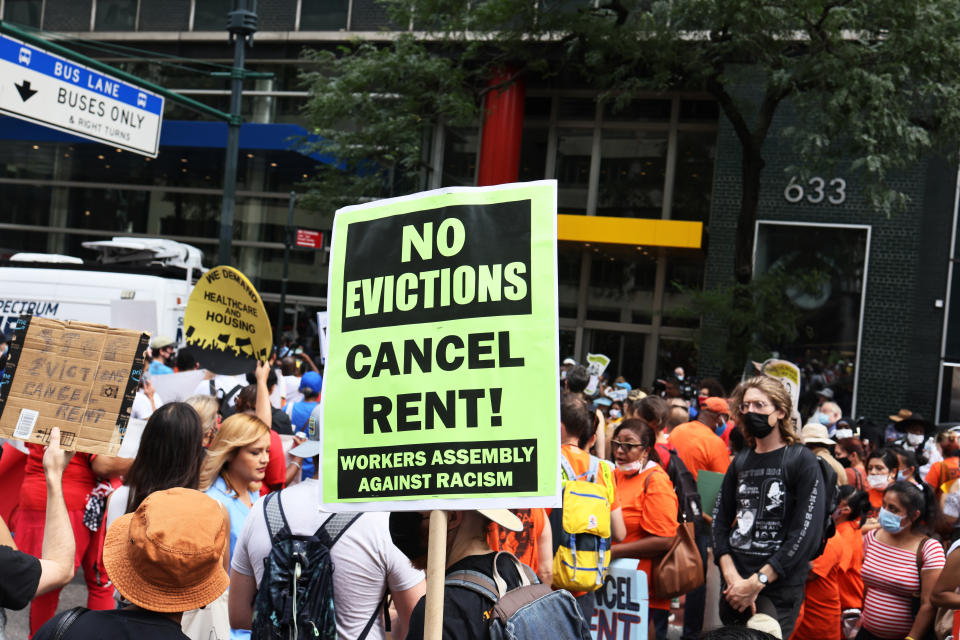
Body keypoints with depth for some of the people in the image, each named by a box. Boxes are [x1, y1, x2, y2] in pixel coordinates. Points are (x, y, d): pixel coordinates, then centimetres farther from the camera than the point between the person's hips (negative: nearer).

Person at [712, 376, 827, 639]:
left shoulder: (802, 461, -6)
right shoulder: (741, 461, 11)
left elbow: (807, 535, -13)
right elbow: (720, 520, 8)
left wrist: (757, 582, -15)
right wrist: (731, 576, -7)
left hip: (779, 591, -5)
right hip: (734, 588, 5)